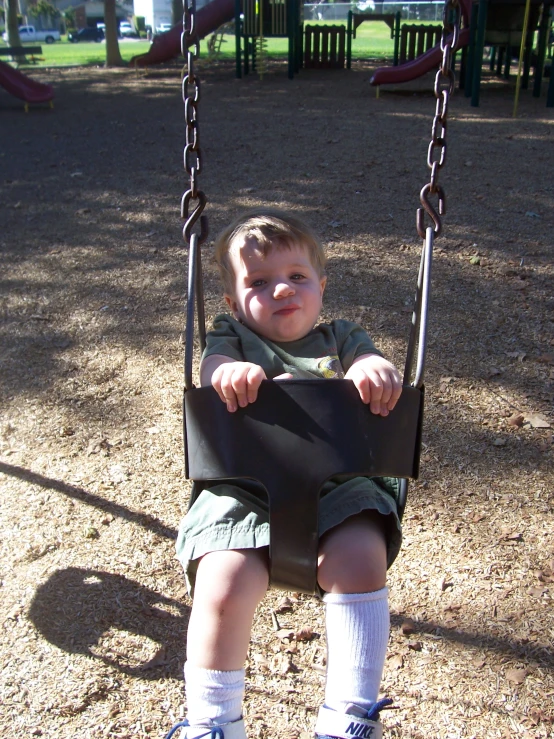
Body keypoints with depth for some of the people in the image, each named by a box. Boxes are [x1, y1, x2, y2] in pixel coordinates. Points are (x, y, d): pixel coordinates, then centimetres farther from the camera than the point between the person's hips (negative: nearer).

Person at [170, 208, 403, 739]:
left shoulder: (340, 338, 22)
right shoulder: (232, 337, 19)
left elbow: (370, 359, 4)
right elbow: (212, 364, -2)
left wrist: (376, 371, -22)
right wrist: (230, 371, -27)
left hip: (335, 484, 1)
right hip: (243, 486, -1)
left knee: (359, 561, -27)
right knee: (224, 584, -23)